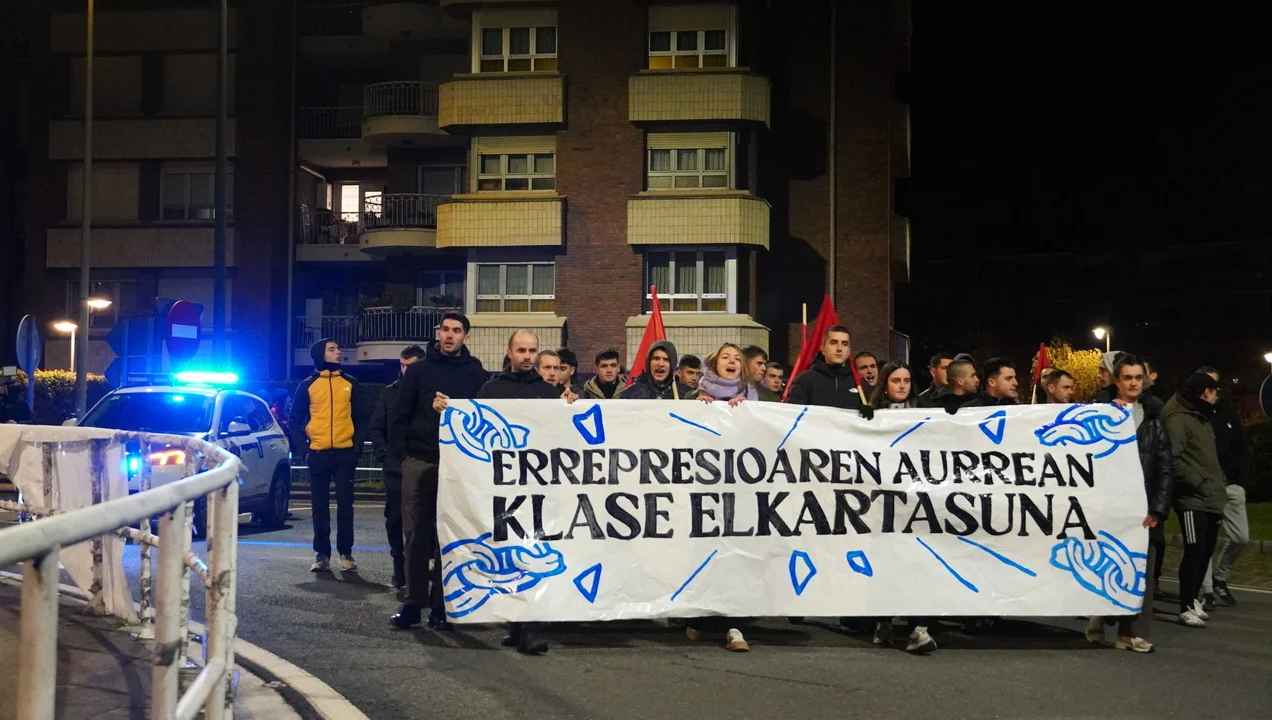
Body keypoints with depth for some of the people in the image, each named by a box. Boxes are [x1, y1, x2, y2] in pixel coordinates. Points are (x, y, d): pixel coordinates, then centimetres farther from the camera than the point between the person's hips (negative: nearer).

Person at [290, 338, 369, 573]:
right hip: (318, 454, 0)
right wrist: (304, 448, -5)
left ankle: (346, 553, 4)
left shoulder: (350, 383, 10)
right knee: (320, 506, 4)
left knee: (345, 503, -1)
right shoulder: (307, 385, 5)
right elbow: (295, 420, 7)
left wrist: (357, 445, -1)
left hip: (345, 453, 1)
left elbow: (360, 418, 12)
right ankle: (322, 554, 9)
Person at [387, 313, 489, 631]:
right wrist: (400, 450, -3)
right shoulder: (418, 370, 8)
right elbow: (398, 414, 6)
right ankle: (413, 601, 9)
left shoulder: (475, 373, 6)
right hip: (419, 462, 1)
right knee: (416, 534, 3)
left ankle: (441, 605, 7)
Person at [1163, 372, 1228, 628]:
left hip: (1212, 499, 9)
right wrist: (1198, 482, -19)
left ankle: (1194, 599, 24)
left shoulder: (1203, 418, 20)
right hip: (1193, 499, -9)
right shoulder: (1178, 418, -11)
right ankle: (1187, 608, -4)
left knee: (1205, 551, 13)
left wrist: (1220, 482, 13)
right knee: (1195, 552, -9)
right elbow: (1172, 458, -21)